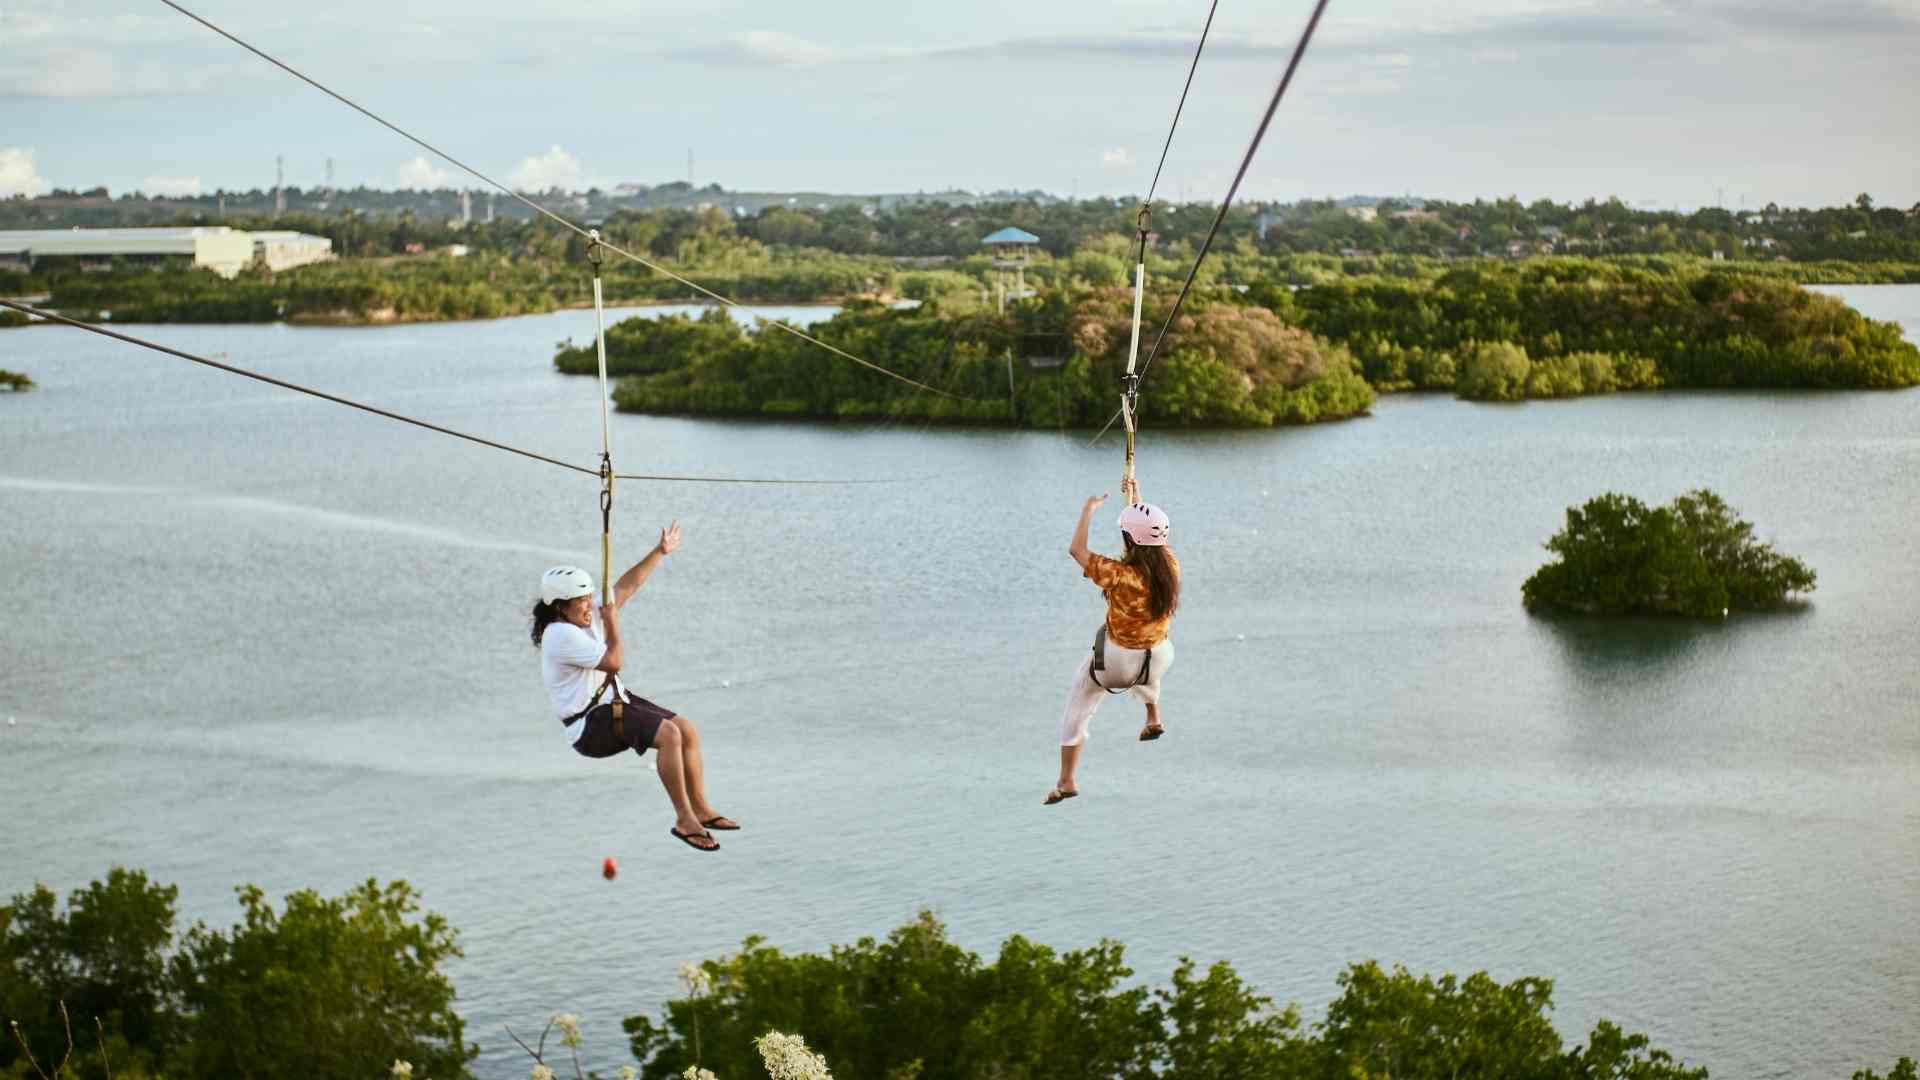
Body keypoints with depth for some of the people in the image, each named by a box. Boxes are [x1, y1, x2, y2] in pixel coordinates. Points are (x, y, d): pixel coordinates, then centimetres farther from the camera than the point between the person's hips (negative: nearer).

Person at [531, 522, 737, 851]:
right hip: (590, 727, -10)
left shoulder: (587, 615, 7)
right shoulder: (561, 634, -20)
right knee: (668, 734, -26)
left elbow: (626, 586, 13)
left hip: (615, 702, 10)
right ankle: (684, 819, -22)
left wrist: (660, 552, 12)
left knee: (688, 730, 2)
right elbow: (613, 662, -21)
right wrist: (612, 623, -8)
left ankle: (700, 808, 6)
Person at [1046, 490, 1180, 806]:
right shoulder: (1170, 566, -16)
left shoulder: (1122, 575, -30)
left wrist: (1089, 509, -10)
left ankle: (1066, 781, 18)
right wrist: (1137, 501, 13)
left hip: (1116, 664, -5)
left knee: (1077, 707, 17)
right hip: (1159, 660, 5)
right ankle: (1153, 717, 51)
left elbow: (1077, 550, -20)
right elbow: (1154, 539, 7)